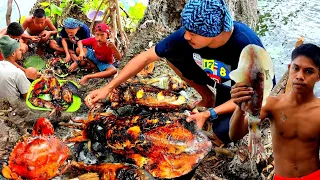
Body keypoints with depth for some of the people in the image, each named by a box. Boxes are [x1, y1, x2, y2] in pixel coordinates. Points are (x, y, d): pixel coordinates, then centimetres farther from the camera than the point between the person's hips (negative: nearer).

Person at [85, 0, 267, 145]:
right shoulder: (187, 34, -28)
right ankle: (208, 97, 6)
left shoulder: (246, 46, -39)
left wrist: (212, 113, -37)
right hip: (222, 80, 5)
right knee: (172, 54, -15)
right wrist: (108, 88, -23)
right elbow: (146, 57, -20)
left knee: (223, 132, -33)